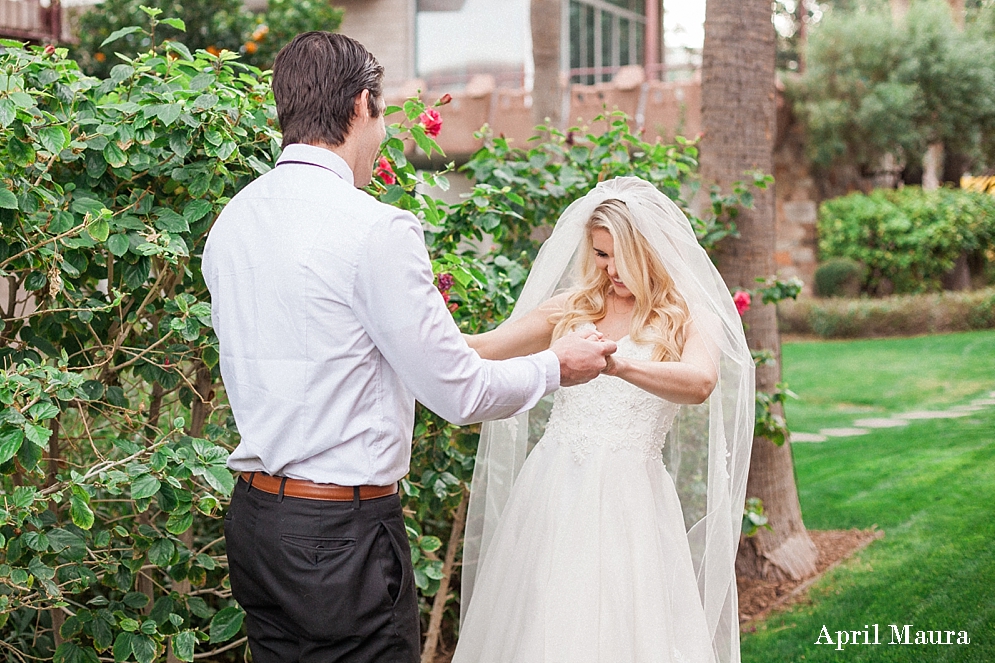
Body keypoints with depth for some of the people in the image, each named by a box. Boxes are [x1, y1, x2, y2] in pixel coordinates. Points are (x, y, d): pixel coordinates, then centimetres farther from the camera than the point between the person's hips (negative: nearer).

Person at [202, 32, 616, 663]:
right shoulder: (377, 228, -17)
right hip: (345, 531, -8)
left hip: (254, 517, 8)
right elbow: (460, 393, -12)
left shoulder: (231, 223, 7)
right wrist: (556, 364, 6)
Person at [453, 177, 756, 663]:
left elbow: (700, 383, -21)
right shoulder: (572, 309, 12)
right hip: (552, 490, 3)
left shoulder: (688, 318, 0)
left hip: (626, 499, -3)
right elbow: (483, 348, 4)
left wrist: (617, 364, -38)